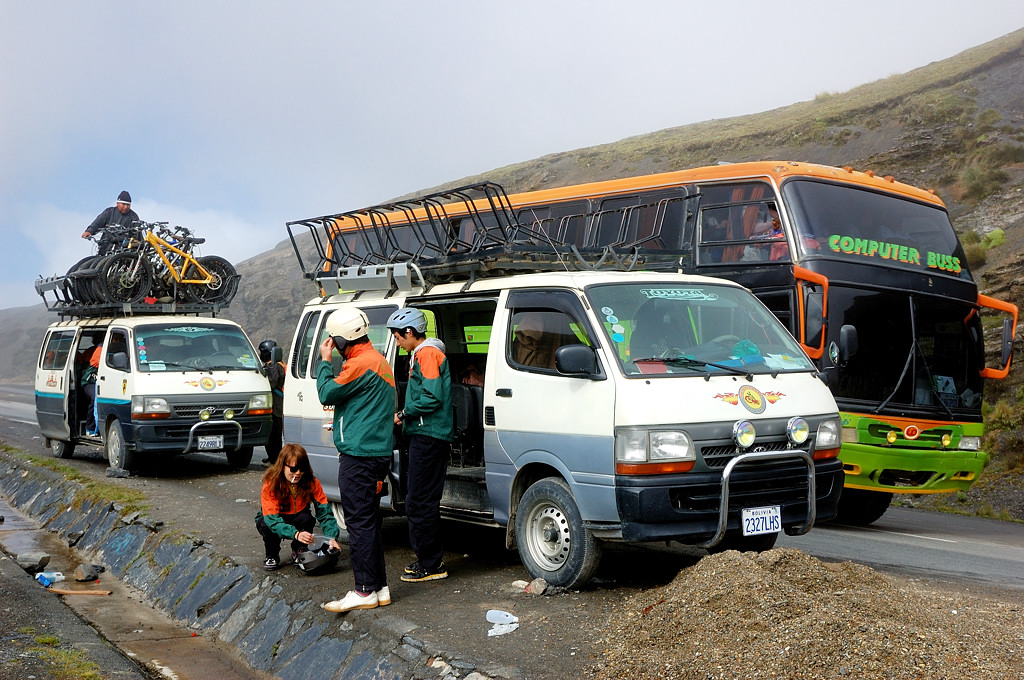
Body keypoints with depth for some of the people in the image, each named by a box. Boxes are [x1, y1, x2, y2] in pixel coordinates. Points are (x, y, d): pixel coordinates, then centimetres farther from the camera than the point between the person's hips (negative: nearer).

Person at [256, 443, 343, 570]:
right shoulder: (270, 485, -28)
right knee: (265, 524, -35)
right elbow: (272, 518, -37)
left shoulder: (312, 483, -20)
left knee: (306, 518, -31)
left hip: (297, 521, 2)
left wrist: (331, 537, -40)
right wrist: (296, 534, -53)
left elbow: (324, 511, -23)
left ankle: (298, 552, -2)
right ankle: (272, 556, -4)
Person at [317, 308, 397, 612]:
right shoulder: (377, 360, 18)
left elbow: (327, 393, -14)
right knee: (369, 521, 14)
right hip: (376, 452, 10)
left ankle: (364, 591, -2)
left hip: (359, 455, -10)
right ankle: (380, 587, 18)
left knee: (359, 522, -6)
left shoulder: (361, 363, -15)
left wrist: (325, 361, -2)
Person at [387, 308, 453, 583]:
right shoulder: (423, 354, 20)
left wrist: (404, 414, -10)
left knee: (420, 502, -7)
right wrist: (405, 415, 13)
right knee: (422, 501, 15)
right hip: (427, 436, 11)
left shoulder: (427, 354, -12)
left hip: (428, 437, -11)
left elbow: (432, 398, -21)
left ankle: (431, 565, -2)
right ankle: (428, 559, 23)